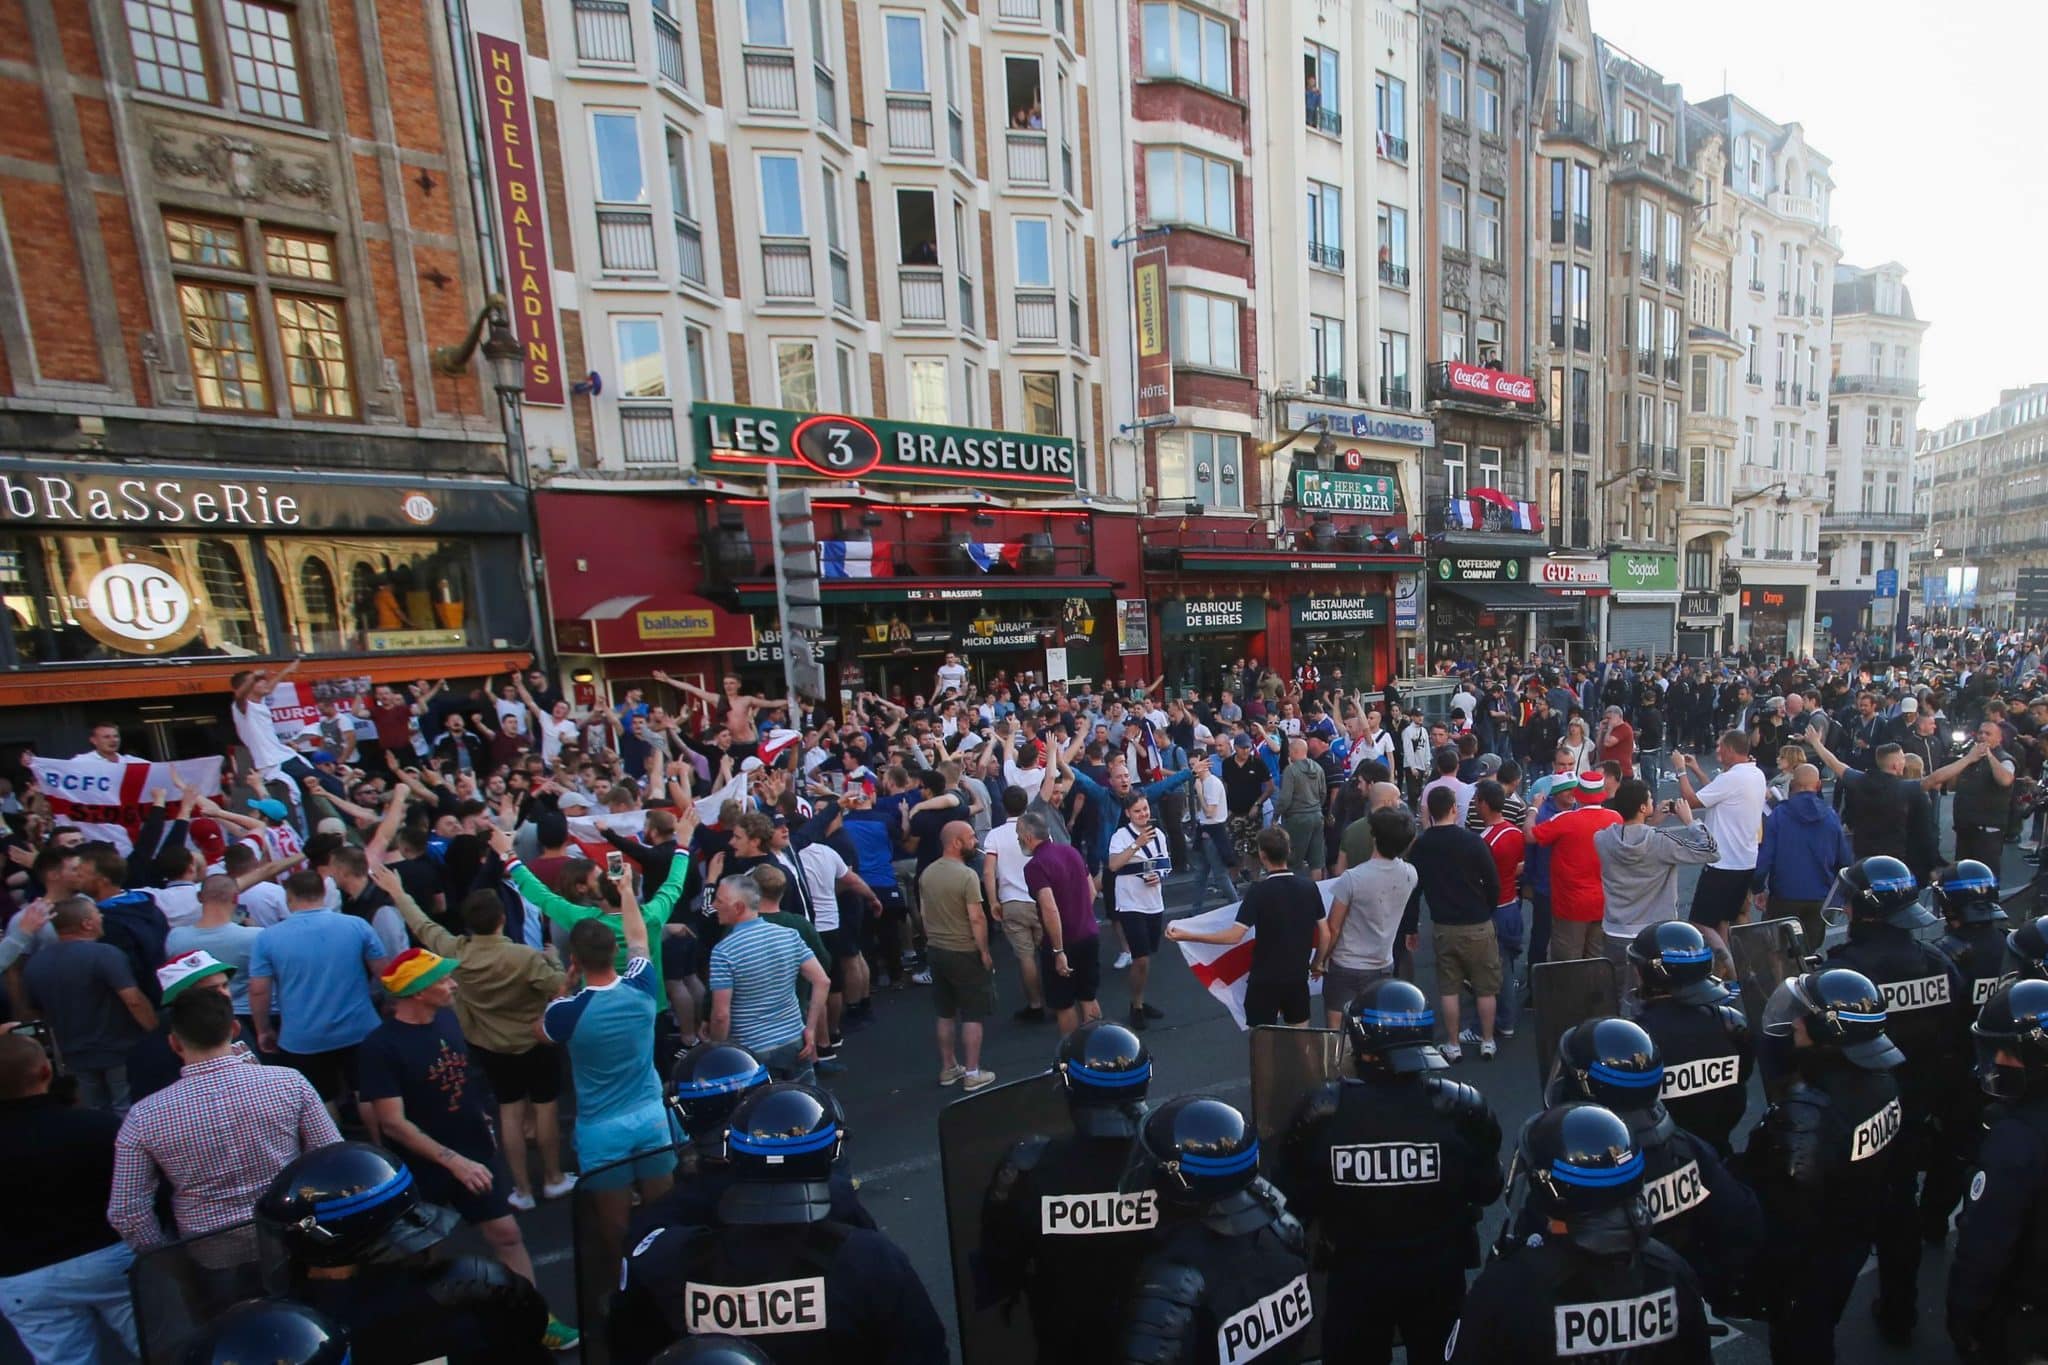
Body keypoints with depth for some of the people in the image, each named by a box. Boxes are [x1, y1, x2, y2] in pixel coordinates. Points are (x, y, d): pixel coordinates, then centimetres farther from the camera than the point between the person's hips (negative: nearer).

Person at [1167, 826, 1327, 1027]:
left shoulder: (1259, 890, -18)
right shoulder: (1309, 886, -4)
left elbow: (1235, 935, -23)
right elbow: (1325, 935, 2)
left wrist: (1186, 935, -20)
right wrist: (1316, 964, 19)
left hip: (1265, 978, -4)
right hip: (1298, 976, 5)